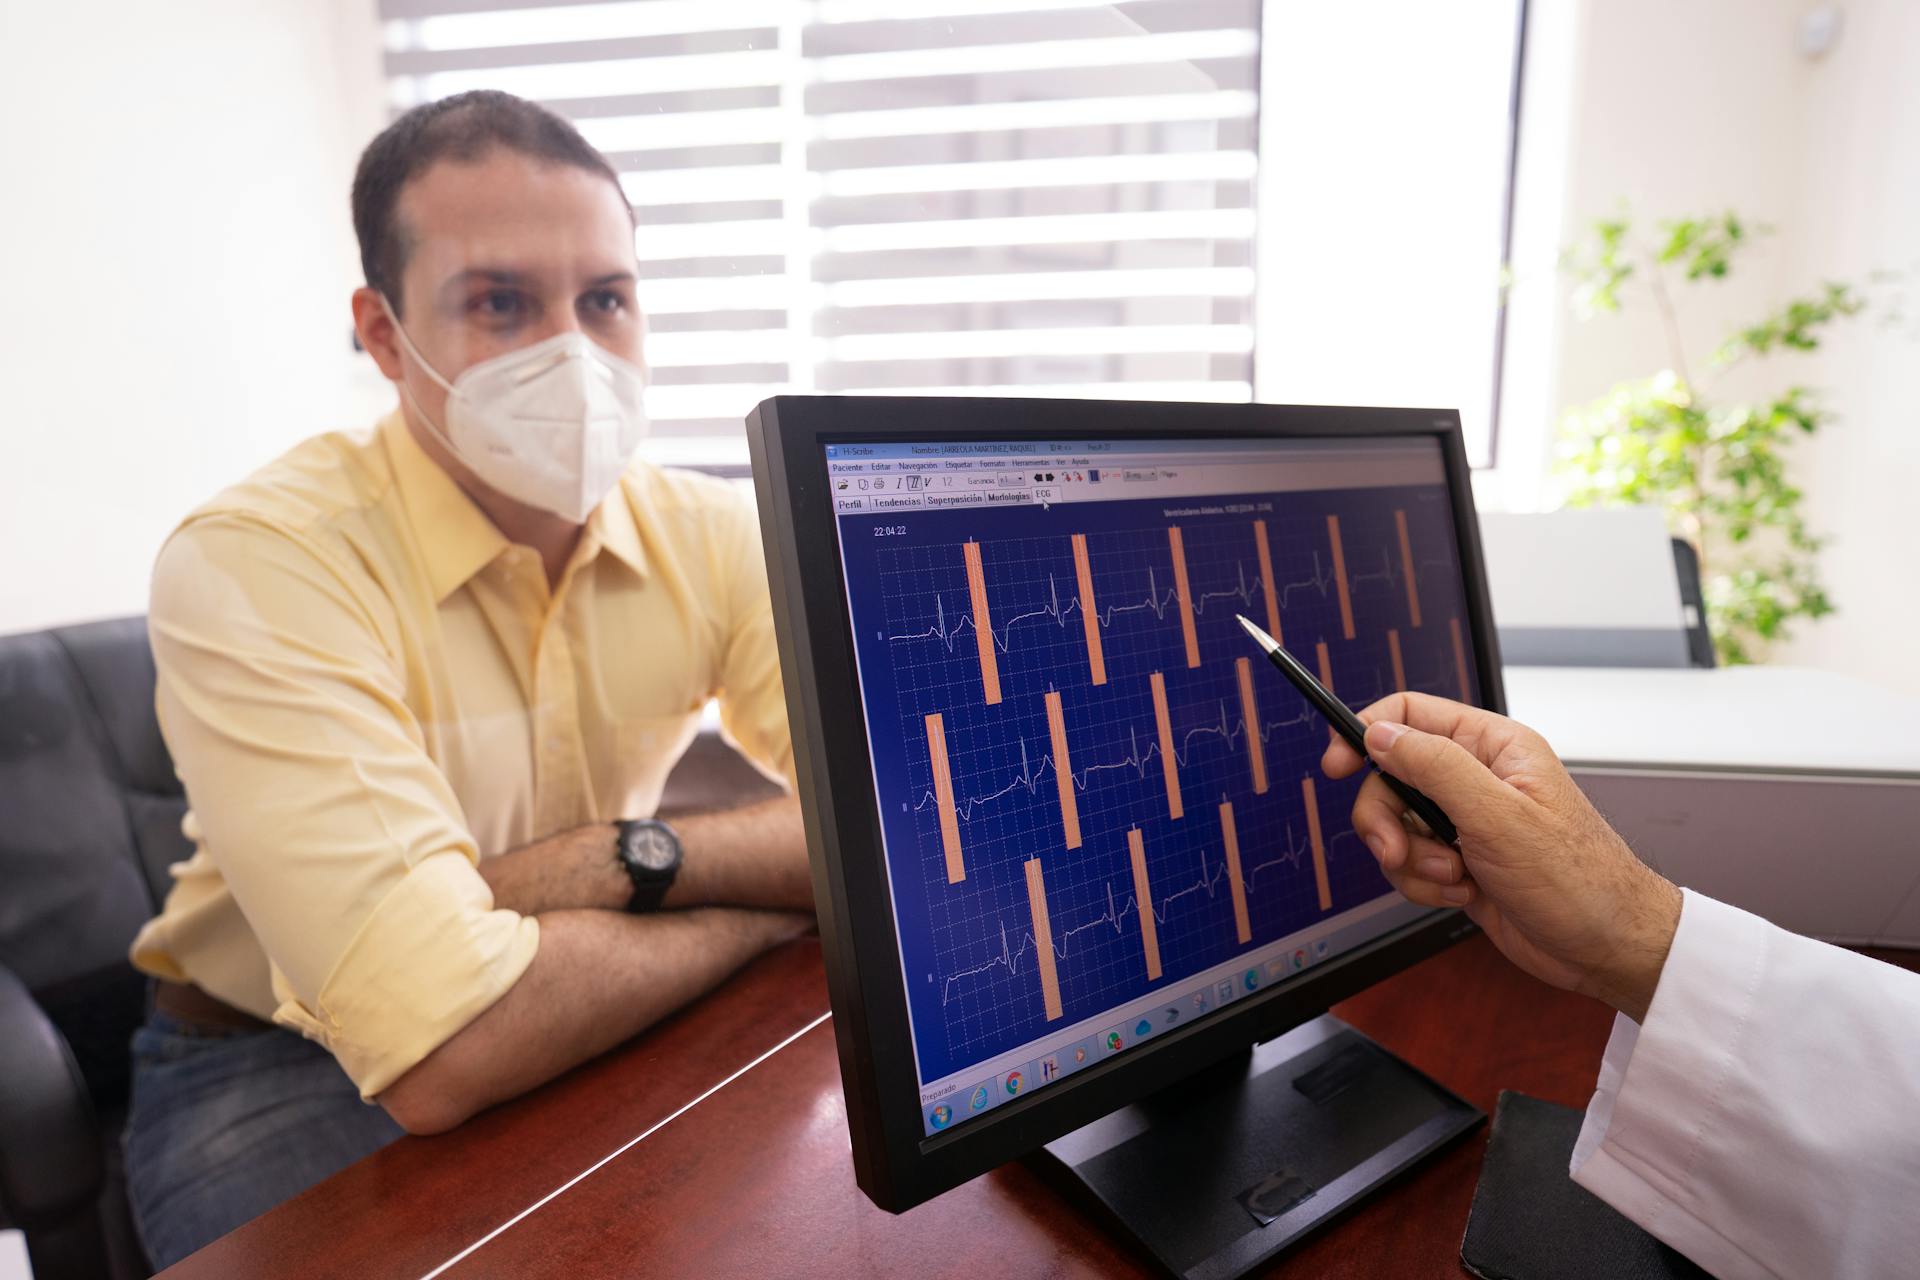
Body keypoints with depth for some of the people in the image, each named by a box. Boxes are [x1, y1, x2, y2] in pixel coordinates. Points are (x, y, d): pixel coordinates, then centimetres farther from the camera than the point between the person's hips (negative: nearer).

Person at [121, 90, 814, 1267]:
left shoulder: (714, 536, -9)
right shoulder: (253, 564, -24)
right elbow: (444, 1051, -34)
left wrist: (627, 857, -29)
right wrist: (778, 891, -21)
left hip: (587, 1031, 4)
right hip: (283, 1071, -3)